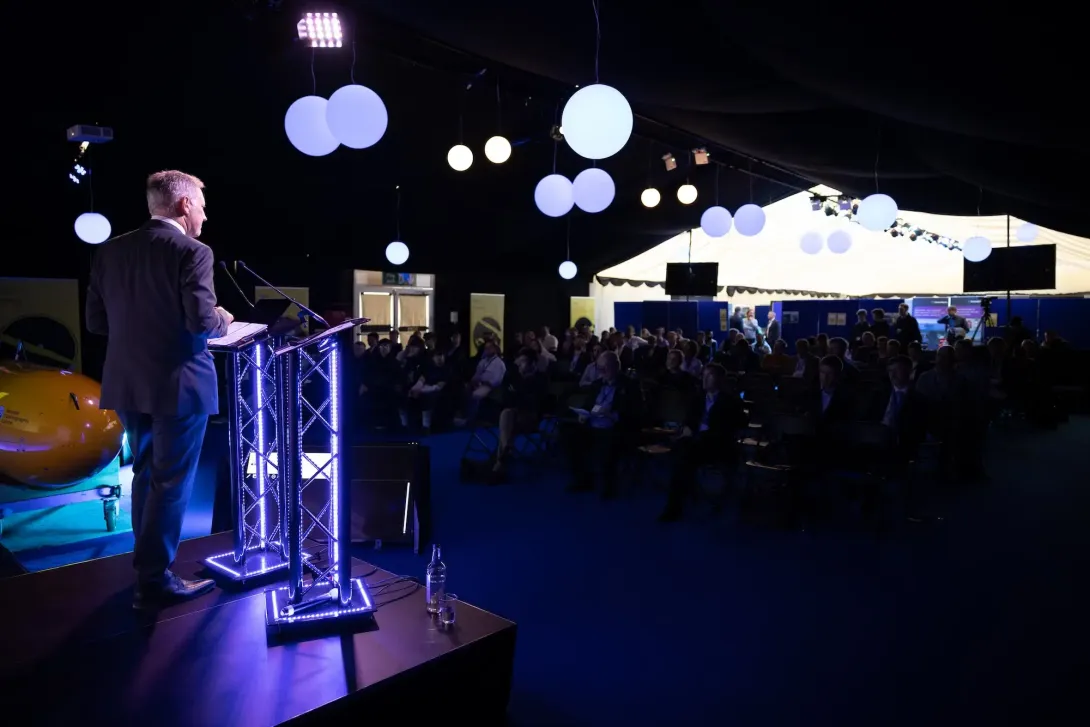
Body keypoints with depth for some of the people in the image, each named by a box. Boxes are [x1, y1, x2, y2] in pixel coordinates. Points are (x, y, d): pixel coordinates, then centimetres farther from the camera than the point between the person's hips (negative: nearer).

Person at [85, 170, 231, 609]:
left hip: (128, 383, 7)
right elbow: (201, 322, -20)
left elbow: (96, 321, 9)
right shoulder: (192, 252, -13)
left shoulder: (110, 251, 7)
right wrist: (224, 320, 1)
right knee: (171, 482, 4)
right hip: (179, 384, -7)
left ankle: (148, 567, 32)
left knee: (146, 476, 20)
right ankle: (155, 580, 12)